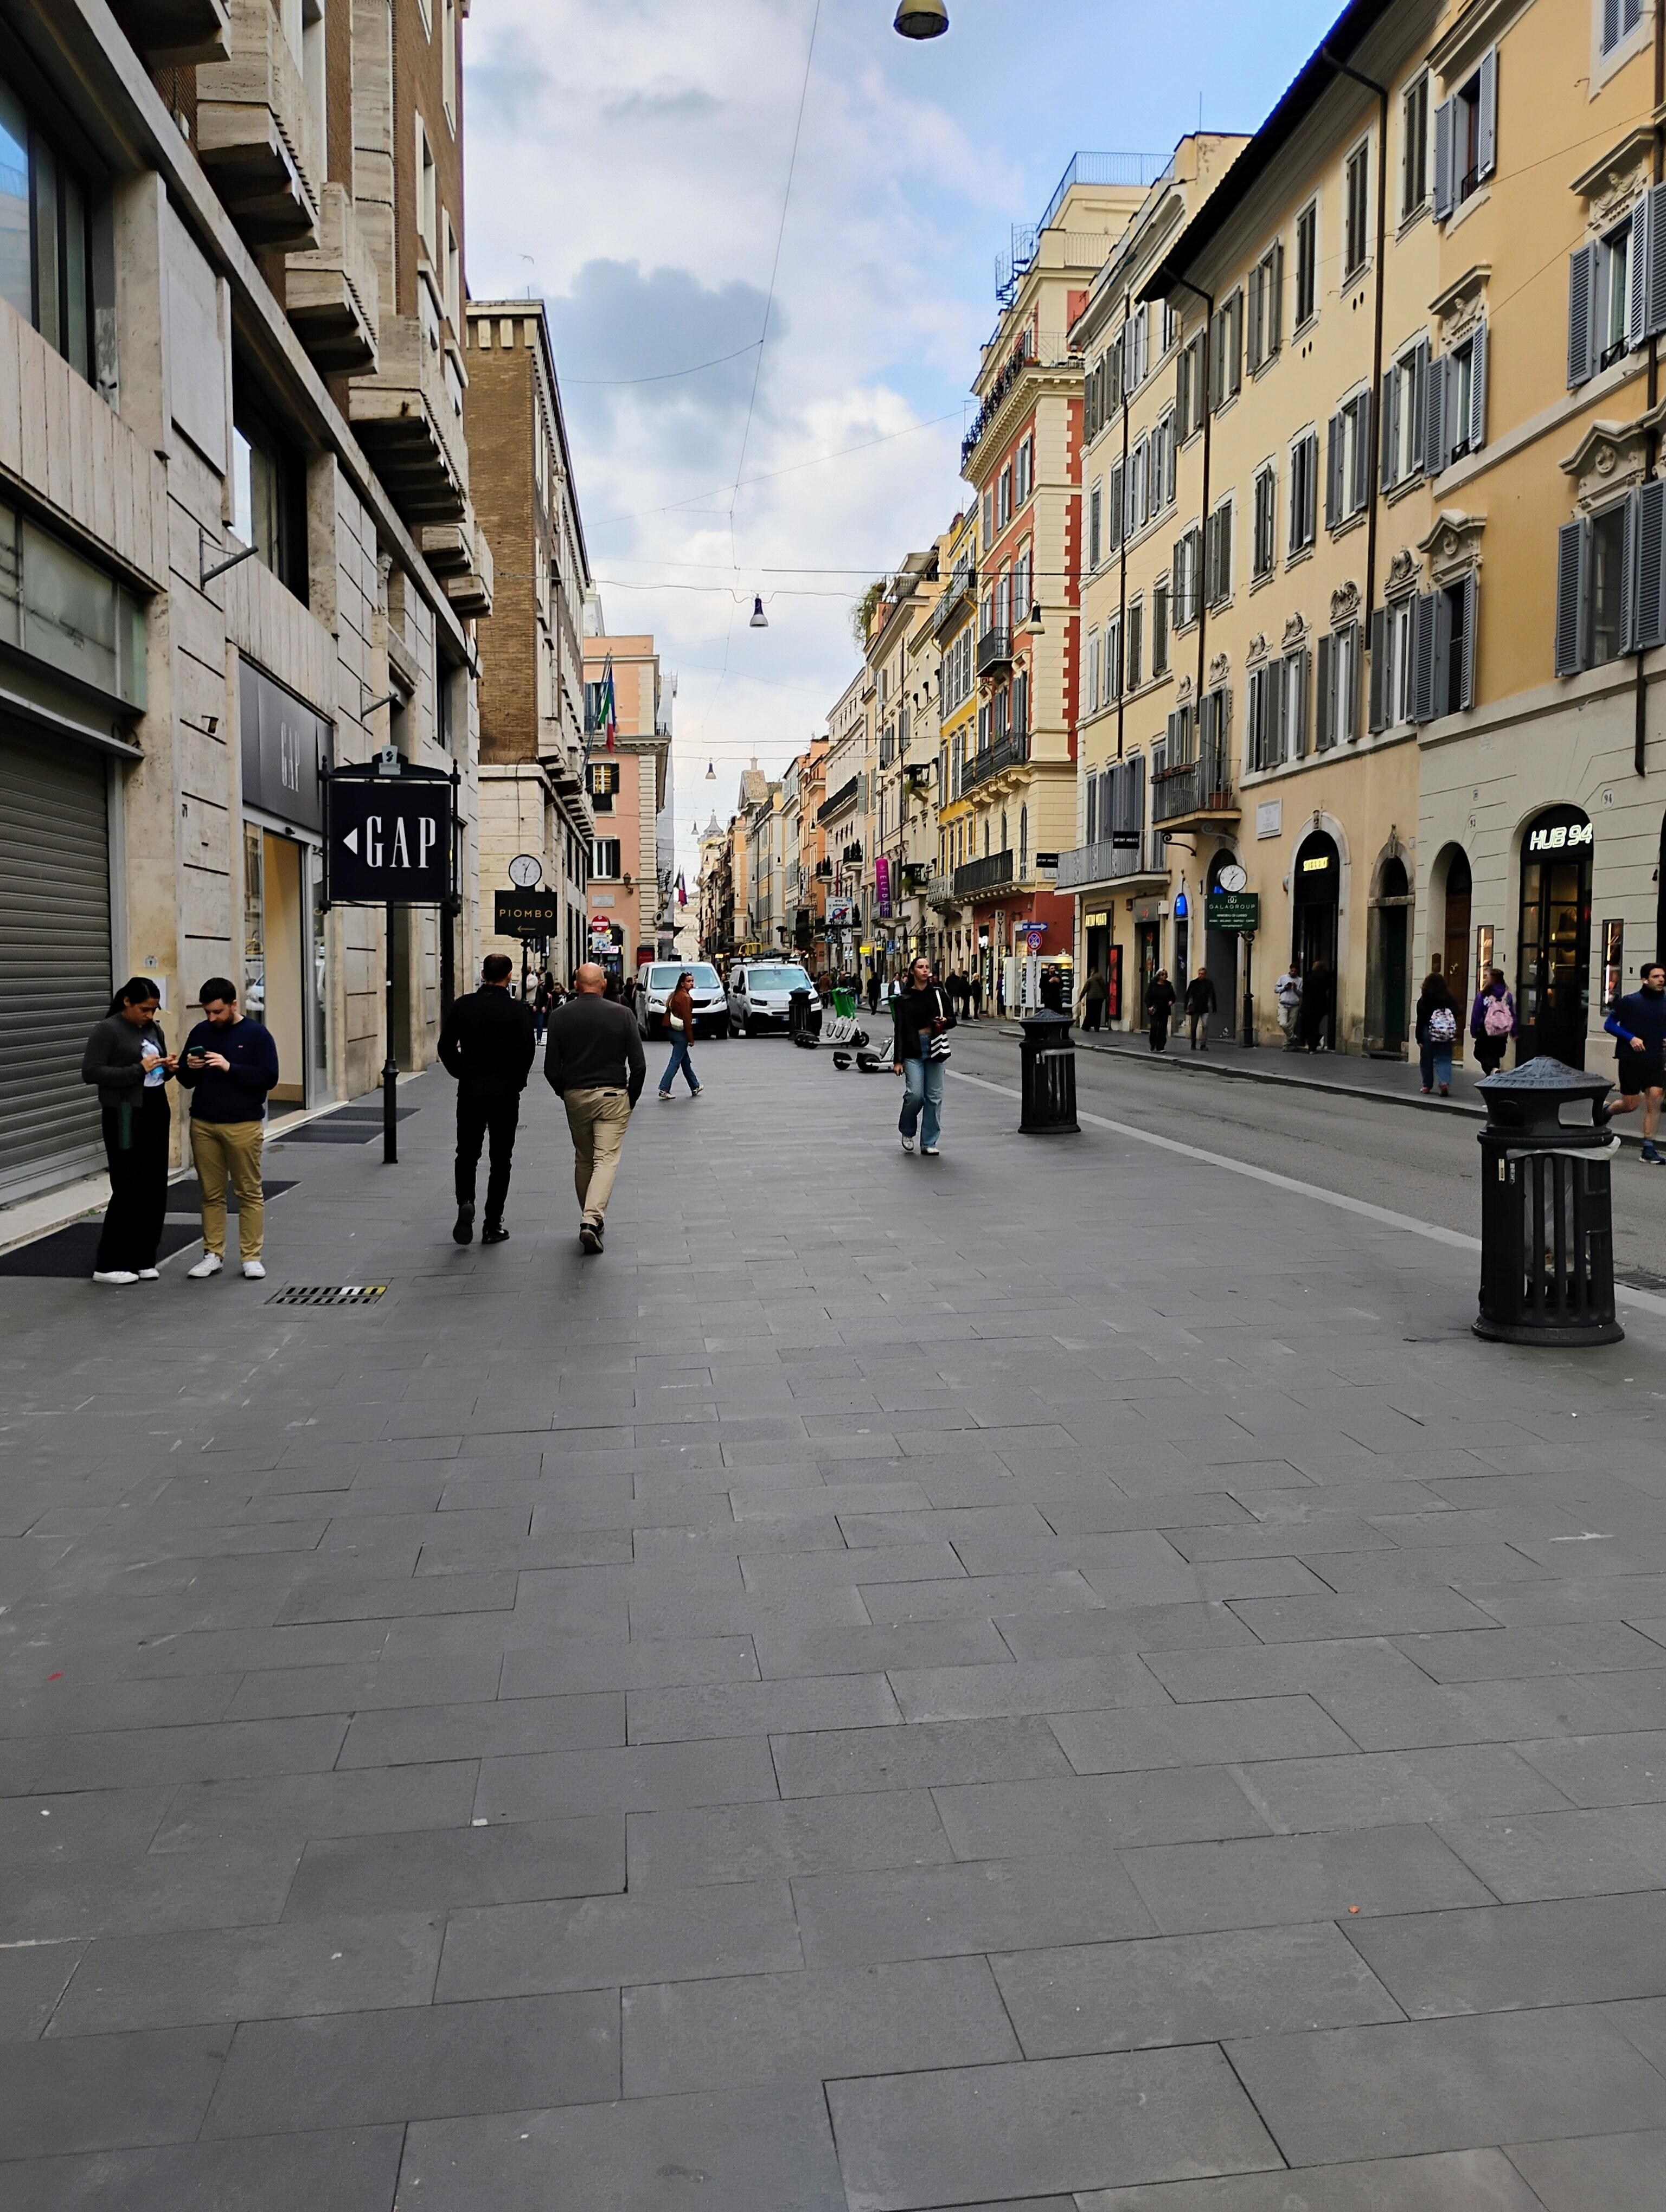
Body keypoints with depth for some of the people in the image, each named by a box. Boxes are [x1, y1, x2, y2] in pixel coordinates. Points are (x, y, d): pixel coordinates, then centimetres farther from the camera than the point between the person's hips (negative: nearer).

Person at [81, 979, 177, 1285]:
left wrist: (168, 1068, -1)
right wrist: (138, 1070, -22)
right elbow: (90, 1072, -16)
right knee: (130, 1189, -7)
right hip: (126, 1118, -7)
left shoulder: (154, 1029, 12)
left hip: (156, 1113, 7)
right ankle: (109, 1265, 2)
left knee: (155, 1189, 6)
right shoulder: (107, 1030, -9)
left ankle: (143, 1259, 15)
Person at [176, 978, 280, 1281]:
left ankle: (252, 1257, 6)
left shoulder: (256, 1034, -4)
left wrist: (230, 1067, -21)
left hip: (243, 1125, -4)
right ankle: (213, 1254, 15)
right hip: (203, 1125, 4)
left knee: (250, 1193, 1)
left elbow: (268, 1077, -12)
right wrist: (190, 1069, -8)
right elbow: (186, 1080, 15)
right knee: (211, 1194, 8)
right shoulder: (200, 1032, 10)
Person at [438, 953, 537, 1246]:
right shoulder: (519, 1010, -9)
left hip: (470, 1090, 2)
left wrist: (462, 1073, 14)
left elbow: (446, 1046, 0)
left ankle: (466, 1203, -10)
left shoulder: (462, 1005, -2)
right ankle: (493, 1225, 9)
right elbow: (527, 1051, -13)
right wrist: (517, 1082, 4)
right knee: (501, 1159, 8)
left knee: (467, 1154, 15)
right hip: (505, 1093, -1)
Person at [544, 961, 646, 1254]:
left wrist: (566, 1095, 15)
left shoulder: (560, 1016, -1)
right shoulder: (622, 1015, -3)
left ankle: (590, 1219, 25)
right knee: (607, 1159, -5)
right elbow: (639, 1066, -4)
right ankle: (592, 1219, -22)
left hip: (575, 1095, 2)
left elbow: (551, 1069, -1)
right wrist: (631, 1099, 9)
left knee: (583, 1161, 16)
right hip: (612, 1096, -2)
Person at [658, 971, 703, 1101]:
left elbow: (669, 1012, 16)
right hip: (681, 1032, -9)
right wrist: (691, 1039, -14)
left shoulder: (675, 995, 12)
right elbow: (687, 1019, -18)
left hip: (673, 1030, 9)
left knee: (686, 1061, 18)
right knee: (675, 1061, -6)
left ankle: (695, 1087, 28)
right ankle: (664, 1089, -9)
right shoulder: (685, 997, -15)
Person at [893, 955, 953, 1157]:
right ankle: (907, 1132, 15)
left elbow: (952, 1020, 12)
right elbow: (899, 1030, 0)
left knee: (934, 1097, 1)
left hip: (934, 1049, 3)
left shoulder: (938, 993, 7)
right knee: (915, 1094, -13)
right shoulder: (903, 998, 1)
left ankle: (929, 1143, 9)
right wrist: (898, 1060, -3)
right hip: (913, 1051, -2)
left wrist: (945, 1022, -13)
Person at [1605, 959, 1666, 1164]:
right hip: (1631, 1060, -3)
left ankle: (1648, 1149, -5)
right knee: (1630, 1105, 1)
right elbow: (1609, 1024, -3)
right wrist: (1630, 1038, -16)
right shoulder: (1630, 1001, -5)